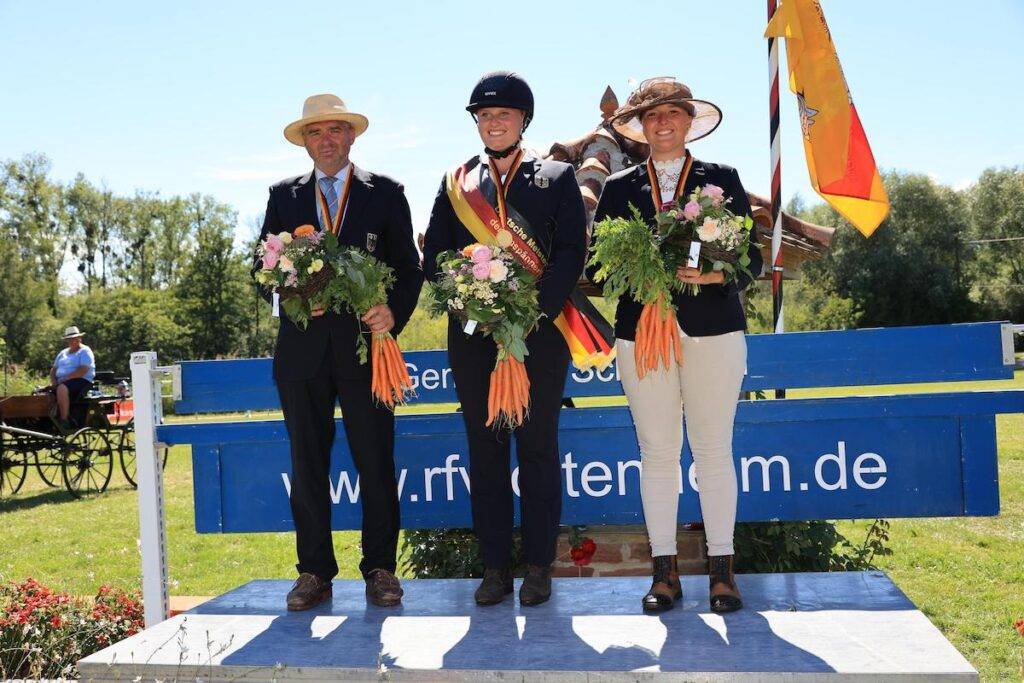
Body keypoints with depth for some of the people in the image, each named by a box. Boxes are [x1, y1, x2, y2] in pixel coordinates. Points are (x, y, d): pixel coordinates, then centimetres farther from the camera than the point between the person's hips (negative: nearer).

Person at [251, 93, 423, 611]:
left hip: (365, 342, -2)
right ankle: (314, 572, 16)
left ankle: (380, 569, 13)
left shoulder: (385, 193, 8)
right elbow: (261, 265, 12)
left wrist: (394, 312, -13)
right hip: (302, 347, 2)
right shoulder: (283, 196, 15)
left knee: (376, 462, 2)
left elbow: (409, 267, 4)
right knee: (307, 464, 6)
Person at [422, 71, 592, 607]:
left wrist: (535, 311, -15)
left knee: (538, 448, 2)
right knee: (485, 448, 5)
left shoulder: (557, 177, 8)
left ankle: (539, 567, 11)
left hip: (539, 328, -2)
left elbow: (571, 251, -3)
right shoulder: (456, 182, 15)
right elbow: (434, 256, 8)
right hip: (473, 333, 3)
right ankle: (494, 567, 12)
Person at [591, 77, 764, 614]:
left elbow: (752, 258, 4)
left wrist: (717, 275, -16)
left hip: (713, 330, -1)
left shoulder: (723, 181, 9)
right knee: (657, 451, 3)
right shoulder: (619, 188, 12)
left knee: (713, 449, 2)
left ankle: (721, 568, 12)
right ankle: (664, 571, 12)